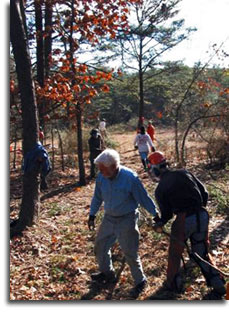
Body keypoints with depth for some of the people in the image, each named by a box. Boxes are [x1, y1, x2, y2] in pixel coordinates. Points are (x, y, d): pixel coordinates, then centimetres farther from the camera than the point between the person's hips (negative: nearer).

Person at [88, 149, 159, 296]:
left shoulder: (130, 178, -25)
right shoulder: (101, 177, -9)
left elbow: (144, 198, -14)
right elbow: (98, 197, 8)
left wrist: (156, 215, -6)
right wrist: (92, 215, 12)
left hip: (127, 220, -6)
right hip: (109, 218, 6)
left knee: (130, 253, -1)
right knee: (100, 246, 15)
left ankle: (140, 281, 23)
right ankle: (107, 273, 41)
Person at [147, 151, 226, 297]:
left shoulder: (160, 189, -5)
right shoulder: (184, 173, 6)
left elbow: (166, 212, -4)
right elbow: (204, 193, 8)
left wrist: (160, 223, 12)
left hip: (184, 220, -4)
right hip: (202, 216, 5)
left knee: (175, 253, 20)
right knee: (201, 253, 22)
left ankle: (174, 283, 35)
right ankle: (219, 285, 26)